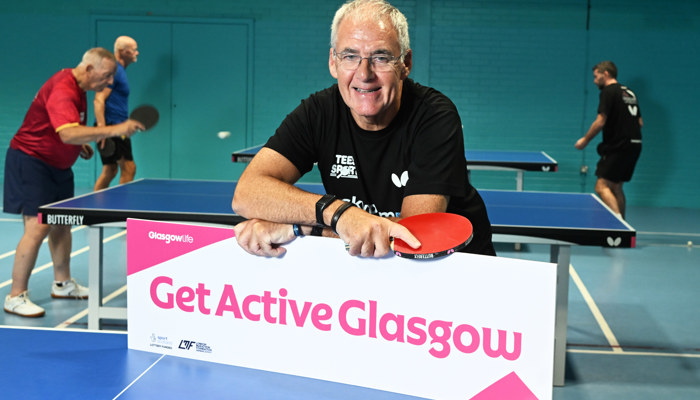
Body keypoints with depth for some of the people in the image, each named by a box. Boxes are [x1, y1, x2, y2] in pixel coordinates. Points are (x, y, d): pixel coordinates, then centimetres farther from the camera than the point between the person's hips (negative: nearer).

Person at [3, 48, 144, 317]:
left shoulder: (79, 87, 6)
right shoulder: (62, 90, -27)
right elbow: (68, 133, -42)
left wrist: (80, 145, 7)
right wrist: (114, 130, -45)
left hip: (57, 165, 10)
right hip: (31, 161, -10)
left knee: (61, 223, 14)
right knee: (37, 227, -15)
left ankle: (62, 284, 27)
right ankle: (16, 297, -9)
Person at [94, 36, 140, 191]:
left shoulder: (120, 70, 18)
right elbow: (99, 100, -21)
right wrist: (102, 128, -28)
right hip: (111, 126, -10)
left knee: (110, 171, 13)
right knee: (128, 168, -10)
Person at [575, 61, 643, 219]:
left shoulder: (609, 91, -7)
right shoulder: (629, 92, 18)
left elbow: (600, 121, -14)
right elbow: (640, 122, 20)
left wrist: (585, 139, -3)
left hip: (618, 146, -9)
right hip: (635, 145, 9)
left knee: (602, 186, -12)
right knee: (616, 187, 16)